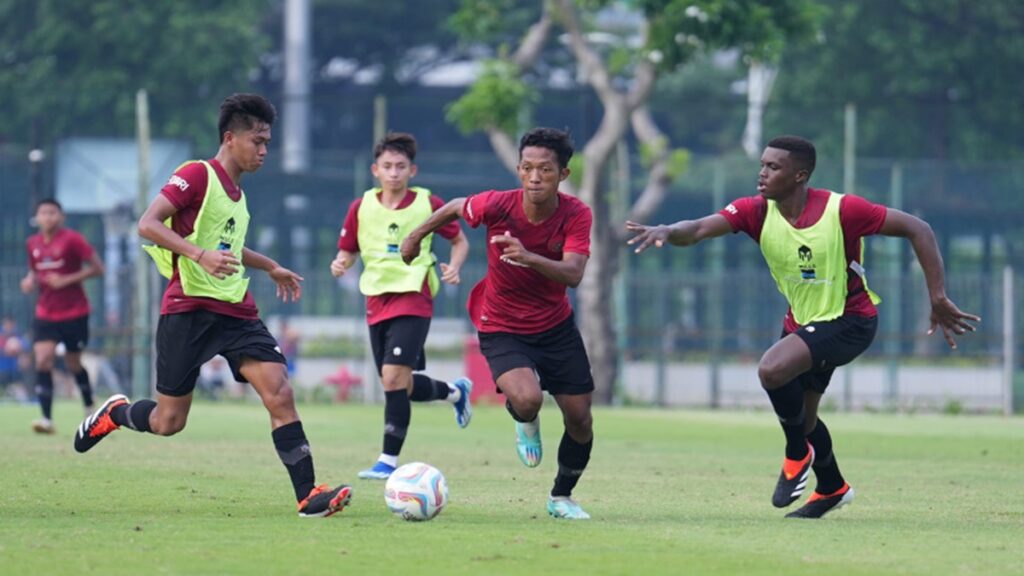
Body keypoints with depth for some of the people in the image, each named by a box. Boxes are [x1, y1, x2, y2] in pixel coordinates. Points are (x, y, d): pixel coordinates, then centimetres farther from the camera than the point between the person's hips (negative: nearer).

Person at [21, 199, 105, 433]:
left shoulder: (72, 240, -11)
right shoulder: (33, 244, 5)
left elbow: (97, 268, -12)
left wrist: (66, 280, -20)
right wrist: (30, 281, -2)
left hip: (74, 313, -4)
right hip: (45, 314, 4)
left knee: (73, 365, 9)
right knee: (43, 360, -15)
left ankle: (90, 408, 36)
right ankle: (47, 419, -19)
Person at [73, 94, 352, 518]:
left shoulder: (235, 191, 18)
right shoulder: (197, 175, -8)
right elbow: (147, 224, -18)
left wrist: (270, 267, 42)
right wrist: (200, 255, -29)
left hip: (235, 311, 7)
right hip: (189, 309, -7)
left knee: (279, 392, -13)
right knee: (168, 421, 0)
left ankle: (308, 495, -17)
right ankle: (114, 413, 33)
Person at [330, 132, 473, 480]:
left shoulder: (428, 204, -3)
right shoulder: (361, 208, 4)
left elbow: (460, 241, 9)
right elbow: (348, 252, 12)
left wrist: (454, 267, -11)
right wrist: (340, 265, -11)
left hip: (414, 299, -5)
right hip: (377, 302, 5)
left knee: (394, 376, -19)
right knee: (402, 385, 9)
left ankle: (389, 460, -13)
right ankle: (455, 392, 42)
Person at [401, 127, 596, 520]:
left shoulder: (576, 215, -19)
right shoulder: (497, 205, -22)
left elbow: (573, 275, -33)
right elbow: (456, 208, 1)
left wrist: (529, 258, -50)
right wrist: (417, 235, 13)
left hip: (556, 326, 3)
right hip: (502, 329, -3)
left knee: (579, 418, 3)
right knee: (527, 398, -29)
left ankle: (561, 498, 30)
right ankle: (525, 424, 11)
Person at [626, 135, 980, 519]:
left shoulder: (841, 210, -24)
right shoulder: (758, 212, -11)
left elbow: (917, 230, -18)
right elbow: (699, 229, -24)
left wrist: (938, 299, -20)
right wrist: (667, 232, -48)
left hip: (849, 320, -7)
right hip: (802, 322, 7)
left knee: (773, 369, -28)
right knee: (801, 418, 17)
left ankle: (798, 454, -4)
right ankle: (832, 488, 44)